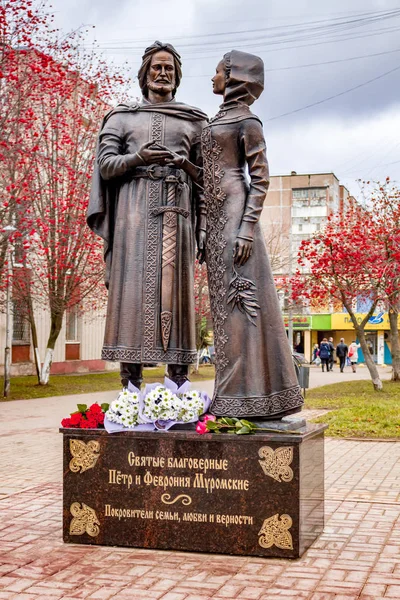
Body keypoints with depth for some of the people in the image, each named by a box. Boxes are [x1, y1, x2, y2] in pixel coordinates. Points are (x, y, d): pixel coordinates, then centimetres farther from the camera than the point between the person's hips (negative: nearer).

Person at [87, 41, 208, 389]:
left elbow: (204, 176, 16)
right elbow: (106, 164, 6)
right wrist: (138, 158, -11)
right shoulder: (122, 116, 17)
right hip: (135, 205, -1)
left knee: (176, 286, -6)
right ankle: (130, 382, -11)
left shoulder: (193, 121, 19)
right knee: (135, 284, -10)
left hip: (176, 209, 1)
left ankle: (179, 383, -6)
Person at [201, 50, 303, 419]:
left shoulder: (247, 119, -3)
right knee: (227, 300, 6)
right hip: (217, 217, 9)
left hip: (235, 214, -9)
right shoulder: (222, 119, 22)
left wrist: (248, 226, -21)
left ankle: (252, 396, -9)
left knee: (241, 297, -11)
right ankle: (236, 394, 10)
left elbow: (260, 176, -11)